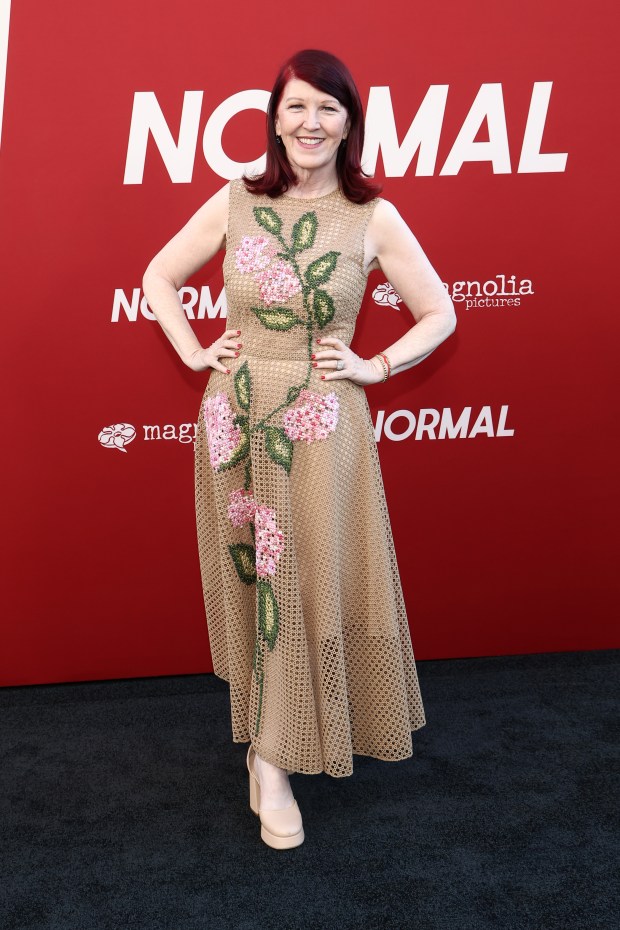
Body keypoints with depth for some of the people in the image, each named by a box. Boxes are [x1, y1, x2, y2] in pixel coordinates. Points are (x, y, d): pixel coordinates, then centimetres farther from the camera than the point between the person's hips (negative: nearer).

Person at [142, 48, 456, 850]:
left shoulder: (373, 218, -3)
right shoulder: (234, 203, 2)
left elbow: (439, 313, 5)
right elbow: (158, 277, 14)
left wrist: (375, 367, -4)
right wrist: (193, 352, 3)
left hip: (323, 425, -1)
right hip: (236, 418, 2)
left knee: (309, 582, 5)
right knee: (251, 579, 8)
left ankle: (273, 757, 24)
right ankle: (269, 742, 25)